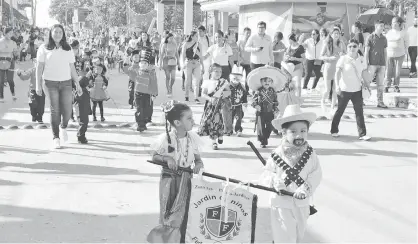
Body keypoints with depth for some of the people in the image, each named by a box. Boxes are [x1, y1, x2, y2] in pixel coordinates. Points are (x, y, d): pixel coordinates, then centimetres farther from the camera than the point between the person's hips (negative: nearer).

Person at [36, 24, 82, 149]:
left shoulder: (68, 49, 11)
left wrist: (77, 84, 9)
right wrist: (38, 85, -5)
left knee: (67, 110, -3)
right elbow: (39, 67, 2)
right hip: (51, 82, -2)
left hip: (66, 82, 2)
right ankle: (56, 138, 7)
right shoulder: (44, 48, 3)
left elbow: (72, 68, 13)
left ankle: (64, 128, 29)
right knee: (55, 110, -4)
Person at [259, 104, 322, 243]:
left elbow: (316, 175, -9)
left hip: (302, 203, 3)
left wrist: (305, 189, -23)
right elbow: (265, 175, -7)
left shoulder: (310, 154, -6)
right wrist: (274, 180, -28)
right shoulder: (277, 155, -13)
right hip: (282, 203, -3)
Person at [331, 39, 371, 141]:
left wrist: (365, 83, 10)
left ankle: (362, 134, 2)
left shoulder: (362, 59, 2)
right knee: (340, 110, 10)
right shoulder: (343, 59, -9)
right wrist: (337, 86, -23)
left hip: (357, 90, 3)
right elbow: (337, 73, -14)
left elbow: (363, 73, 14)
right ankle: (334, 130, 27)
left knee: (359, 111, 0)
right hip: (344, 89, -3)